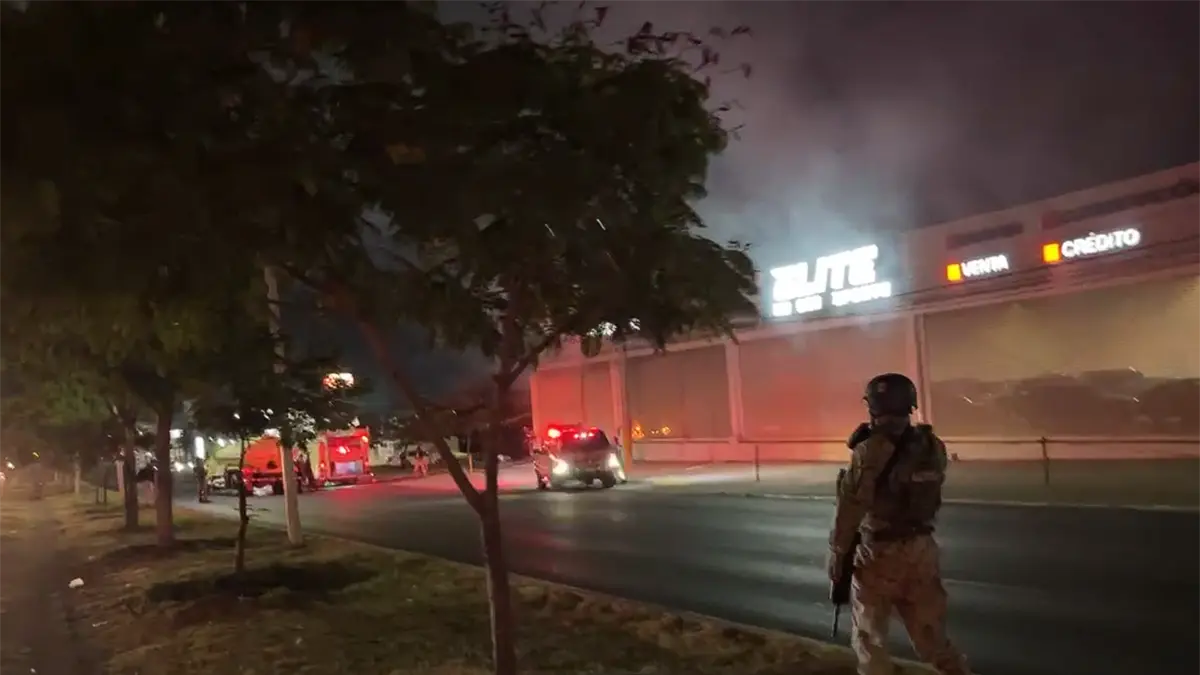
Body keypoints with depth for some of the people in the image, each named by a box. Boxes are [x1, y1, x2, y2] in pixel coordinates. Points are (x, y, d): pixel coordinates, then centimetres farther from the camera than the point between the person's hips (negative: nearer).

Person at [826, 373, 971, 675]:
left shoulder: (871, 450, -18)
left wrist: (837, 553, -4)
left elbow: (851, 509, -16)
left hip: (880, 553, -5)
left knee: (869, 639, 12)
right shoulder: (932, 446, 0)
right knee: (932, 639, 17)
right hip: (922, 550, 5)